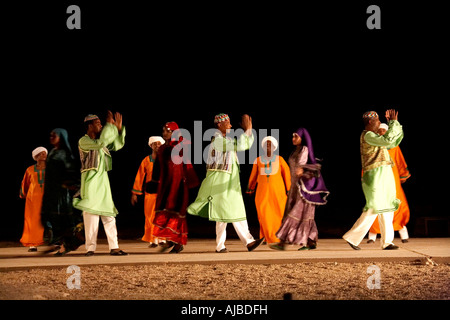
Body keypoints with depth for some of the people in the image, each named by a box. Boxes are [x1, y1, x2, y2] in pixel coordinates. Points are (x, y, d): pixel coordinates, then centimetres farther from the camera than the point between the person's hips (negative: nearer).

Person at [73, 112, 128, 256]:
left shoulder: (99, 141, 19)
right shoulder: (83, 141, -6)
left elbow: (117, 145, 22)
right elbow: (100, 143, -23)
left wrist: (119, 128, 8)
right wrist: (110, 125, -17)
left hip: (103, 181, 8)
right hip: (90, 181, -8)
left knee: (109, 214, 4)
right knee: (91, 214, -9)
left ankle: (114, 247, 5)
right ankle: (90, 248, -4)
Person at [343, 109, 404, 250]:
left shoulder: (373, 136, 21)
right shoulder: (367, 135, -10)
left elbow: (393, 143, 26)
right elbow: (387, 140, -23)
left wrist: (393, 124, 19)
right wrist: (394, 123, -12)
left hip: (384, 175, 10)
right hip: (375, 175, -10)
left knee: (387, 208, 7)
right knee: (374, 208, -11)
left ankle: (387, 241, 9)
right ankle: (352, 237, -6)